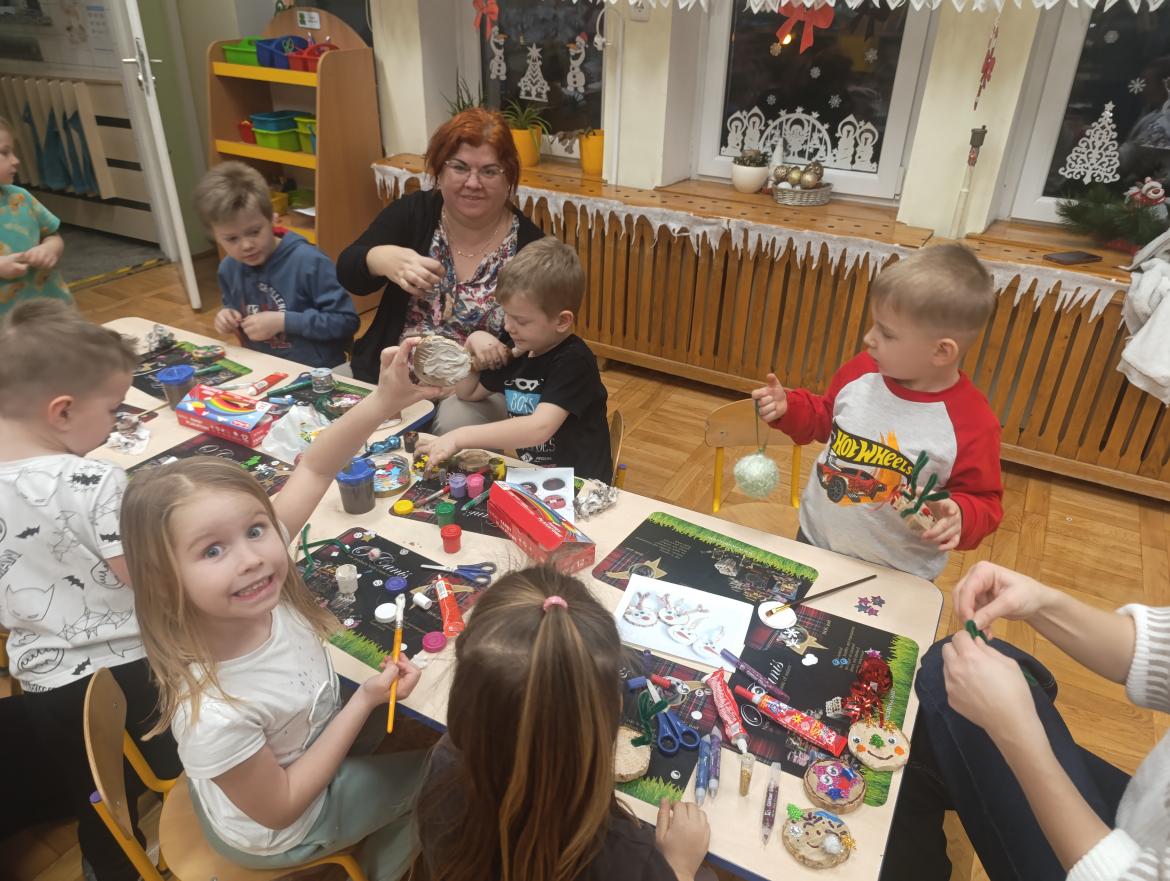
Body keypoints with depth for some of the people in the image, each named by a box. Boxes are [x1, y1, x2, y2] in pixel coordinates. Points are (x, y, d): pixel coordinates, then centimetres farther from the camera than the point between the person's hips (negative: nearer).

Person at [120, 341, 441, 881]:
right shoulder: (213, 713, -44)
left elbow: (313, 470, -21)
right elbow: (279, 810, -27)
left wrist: (383, 403, -37)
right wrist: (365, 701, -27)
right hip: (278, 834, -5)